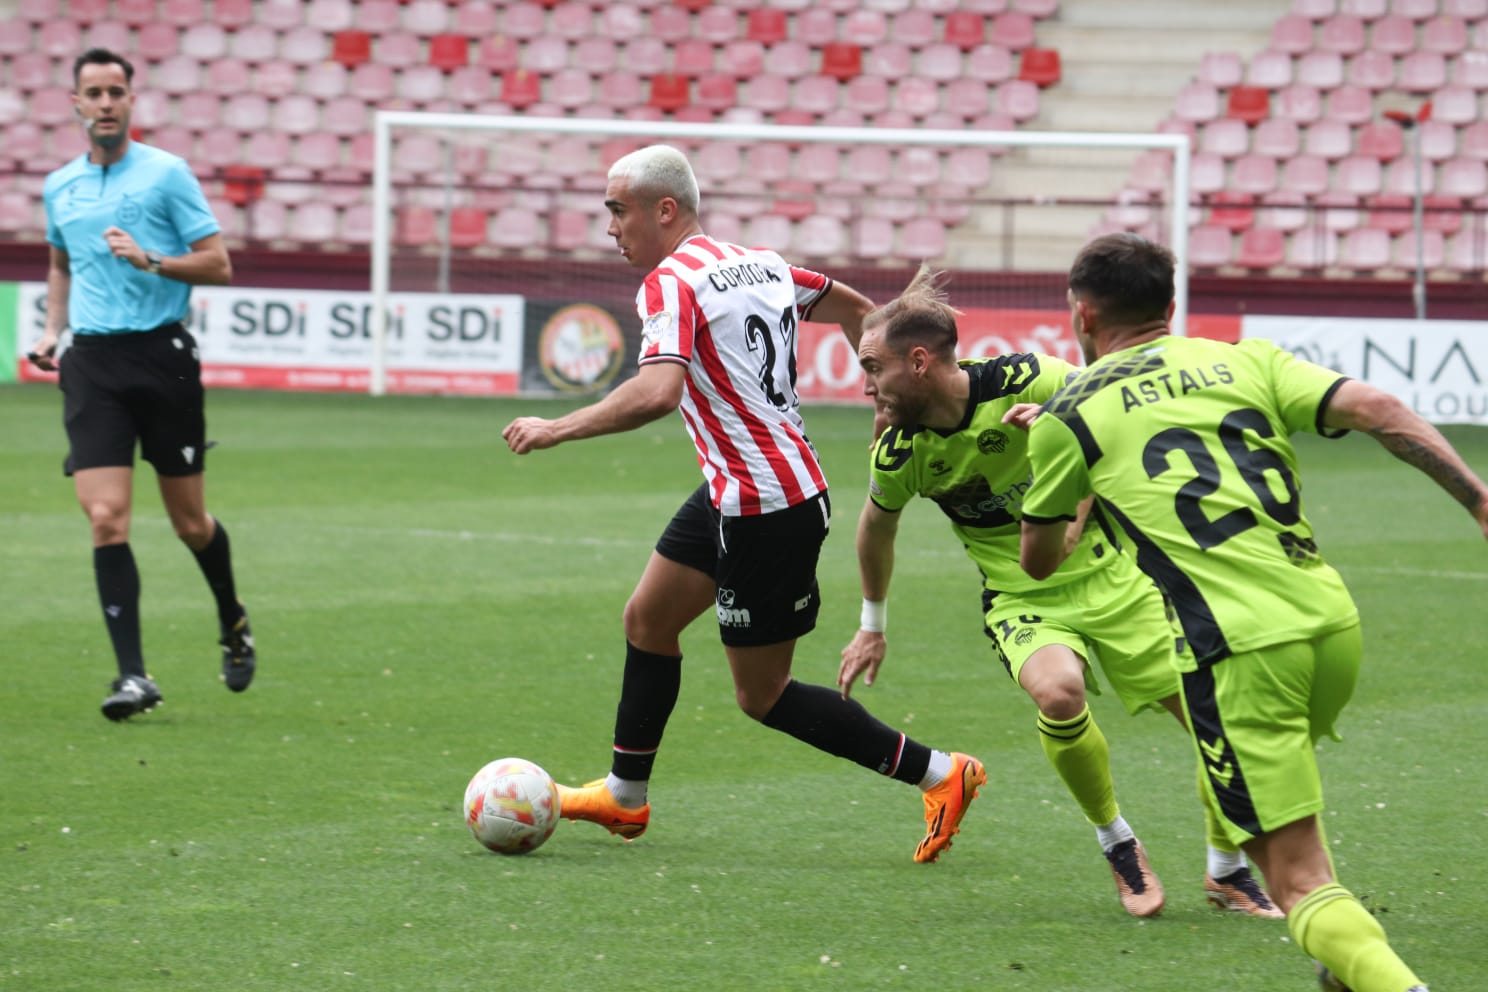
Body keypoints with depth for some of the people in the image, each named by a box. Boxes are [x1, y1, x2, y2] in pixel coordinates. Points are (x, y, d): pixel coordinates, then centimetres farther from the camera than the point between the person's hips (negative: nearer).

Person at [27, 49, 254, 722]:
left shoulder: (165, 174, -2)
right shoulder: (59, 188, 11)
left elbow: (218, 265, -4)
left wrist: (150, 260, -18)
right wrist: (52, 330, 13)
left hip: (162, 355, -3)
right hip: (91, 363, 3)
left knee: (190, 523, 6)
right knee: (106, 520, -11)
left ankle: (234, 623, 35)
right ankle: (132, 675, -11)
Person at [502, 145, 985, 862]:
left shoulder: (670, 283, -18)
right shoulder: (760, 263, 9)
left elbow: (657, 392, -34)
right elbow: (855, 308, 21)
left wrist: (556, 430, -25)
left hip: (766, 512, -10)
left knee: (762, 696, 1)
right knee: (647, 618, 19)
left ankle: (938, 774, 4)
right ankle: (625, 797, 32)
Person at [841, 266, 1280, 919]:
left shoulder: (1029, 381, -21)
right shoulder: (898, 458, -12)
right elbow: (877, 528, 11)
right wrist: (872, 627, 23)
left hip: (1107, 571, 0)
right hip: (1021, 598, 0)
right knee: (1057, 691, -32)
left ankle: (1228, 871, 18)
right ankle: (1117, 846, -7)